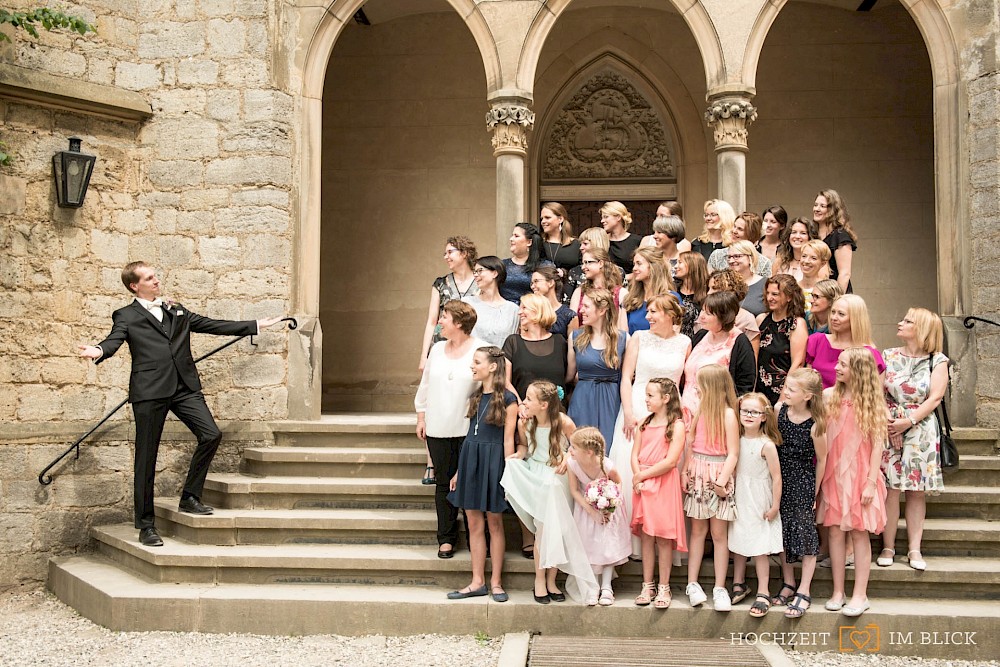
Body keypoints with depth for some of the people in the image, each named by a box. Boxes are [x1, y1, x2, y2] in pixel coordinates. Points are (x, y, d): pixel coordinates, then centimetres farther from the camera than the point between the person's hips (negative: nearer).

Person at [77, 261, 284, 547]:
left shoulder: (176, 310, 22)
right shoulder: (127, 316, 7)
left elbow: (212, 325, 24)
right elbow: (114, 340, -10)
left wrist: (255, 326, 23)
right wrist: (99, 351, -34)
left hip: (184, 386, 5)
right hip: (149, 390, -4)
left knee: (211, 435, -8)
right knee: (147, 458, 0)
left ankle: (190, 498, 10)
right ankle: (146, 526, 11)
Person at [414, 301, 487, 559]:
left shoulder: (481, 350, -6)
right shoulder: (437, 349, 10)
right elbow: (425, 385, 16)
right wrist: (421, 417, 15)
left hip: (469, 430, -4)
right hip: (438, 429, 5)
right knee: (443, 482, 9)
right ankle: (446, 538, 18)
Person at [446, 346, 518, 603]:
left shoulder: (507, 400, -8)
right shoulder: (476, 397, 12)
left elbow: (508, 439, -10)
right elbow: (471, 435, 14)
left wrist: (508, 473, -12)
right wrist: (459, 471, 13)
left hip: (493, 462, -6)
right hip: (470, 459, 6)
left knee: (494, 523, 4)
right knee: (474, 523, 8)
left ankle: (495, 582, 13)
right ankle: (477, 582, 15)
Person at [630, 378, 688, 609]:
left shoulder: (677, 425, -7)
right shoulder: (645, 423, 12)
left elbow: (670, 462, -15)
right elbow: (635, 454, 8)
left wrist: (642, 475, -11)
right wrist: (637, 477, -9)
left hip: (664, 485, -5)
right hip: (643, 485, 5)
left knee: (663, 537, 0)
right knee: (646, 536, 8)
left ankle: (664, 587, 9)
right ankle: (647, 585, 16)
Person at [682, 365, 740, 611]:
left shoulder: (728, 414, -9)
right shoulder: (699, 410, 9)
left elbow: (733, 453, -11)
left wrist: (722, 481, -17)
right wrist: (684, 472, 3)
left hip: (718, 476, -5)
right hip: (697, 475, 5)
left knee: (719, 533, 1)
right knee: (697, 530, 9)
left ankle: (720, 588, 7)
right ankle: (692, 584, 13)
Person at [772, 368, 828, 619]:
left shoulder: (815, 425, -19)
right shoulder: (779, 409, -7)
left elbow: (821, 460, -7)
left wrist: (814, 491, 0)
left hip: (803, 483, -5)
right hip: (780, 480, 5)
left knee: (805, 534, 1)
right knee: (782, 532, 12)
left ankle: (804, 591, 11)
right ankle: (788, 584, 27)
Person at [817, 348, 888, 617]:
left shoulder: (871, 402, -3)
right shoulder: (829, 396, 2)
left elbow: (877, 443, -4)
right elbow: (820, 437, 4)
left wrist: (871, 482, -9)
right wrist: (820, 477, -2)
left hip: (860, 476, -2)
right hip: (833, 474, 2)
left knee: (859, 533, 3)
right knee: (835, 531, 5)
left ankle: (860, 595, 10)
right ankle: (838, 592, 14)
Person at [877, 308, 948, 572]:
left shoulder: (937, 361, 4)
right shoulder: (888, 356, 9)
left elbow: (935, 397, -5)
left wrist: (908, 421, -14)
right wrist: (888, 422, -11)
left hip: (921, 431, 0)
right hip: (889, 430, 1)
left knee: (917, 491, 2)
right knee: (891, 489, -3)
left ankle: (914, 549, 9)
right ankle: (888, 547, 4)